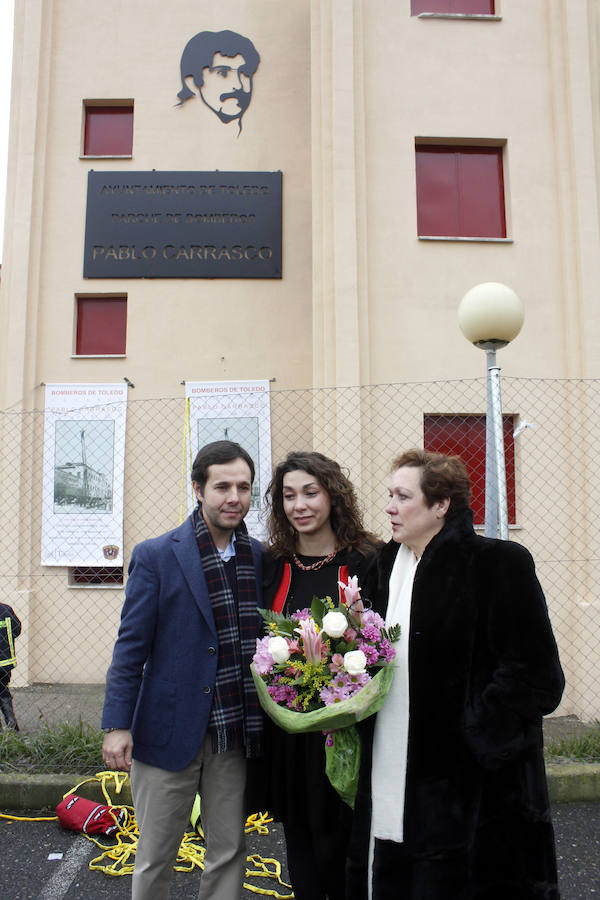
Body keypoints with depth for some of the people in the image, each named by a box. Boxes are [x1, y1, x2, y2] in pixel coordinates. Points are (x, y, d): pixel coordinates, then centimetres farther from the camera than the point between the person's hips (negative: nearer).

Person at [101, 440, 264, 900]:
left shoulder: (262, 557, 2)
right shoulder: (155, 556, -8)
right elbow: (131, 646, -6)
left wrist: (262, 719, 3)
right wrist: (117, 724, -9)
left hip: (235, 736, 3)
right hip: (170, 732, -2)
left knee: (229, 854, 16)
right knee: (155, 860, 15)